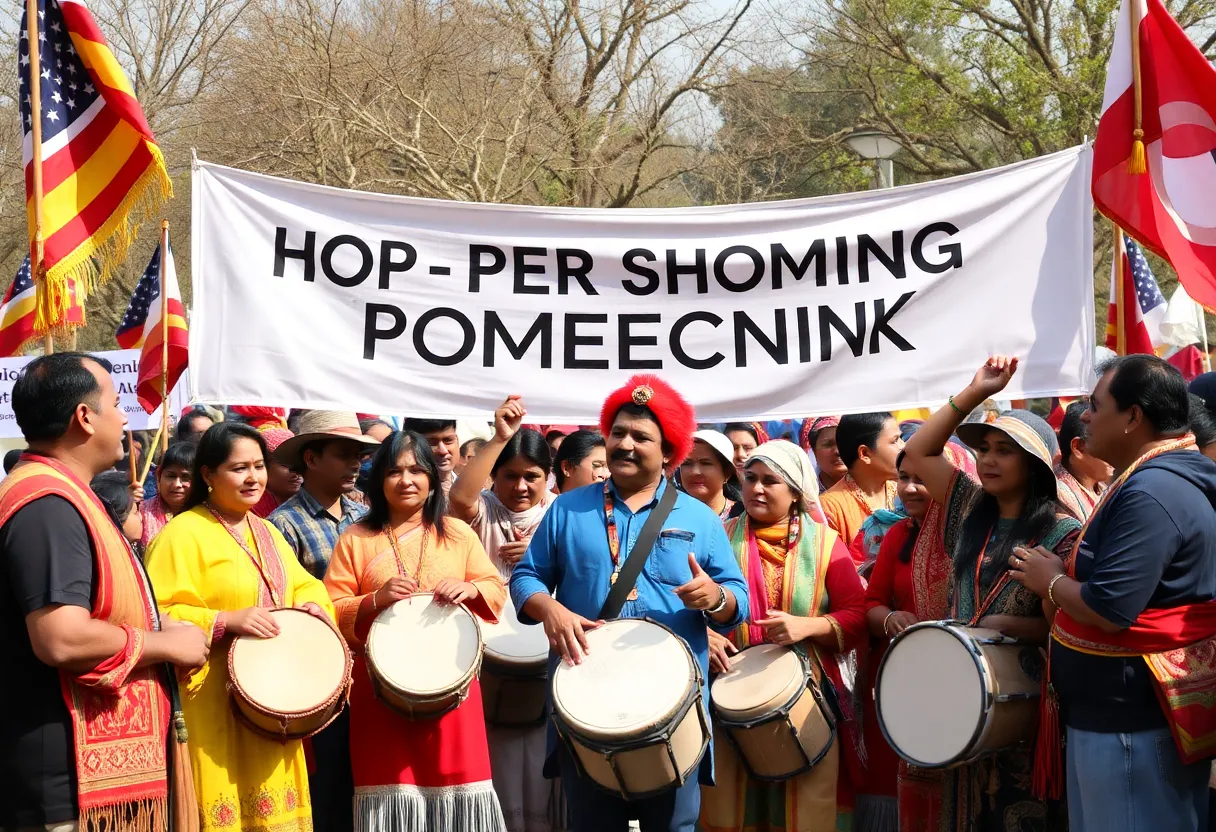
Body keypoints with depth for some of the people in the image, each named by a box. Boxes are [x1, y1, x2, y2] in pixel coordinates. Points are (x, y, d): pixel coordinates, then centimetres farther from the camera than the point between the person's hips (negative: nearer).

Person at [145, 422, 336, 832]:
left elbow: (303, 585, 22)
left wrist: (311, 605, 0)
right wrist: (228, 621, -24)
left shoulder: (267, 532, 15)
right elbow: (158, 616, -17)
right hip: (215, 704, -8)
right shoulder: (183, 533, -11)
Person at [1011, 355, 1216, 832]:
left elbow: (1107, 610, -27)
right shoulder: (1177, 474, 12)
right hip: (1126, 710, 11)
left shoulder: (1150, 493, -22)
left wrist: (1050, 581, -9)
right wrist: (1065, 575, 7)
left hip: (1131, 719, -11)